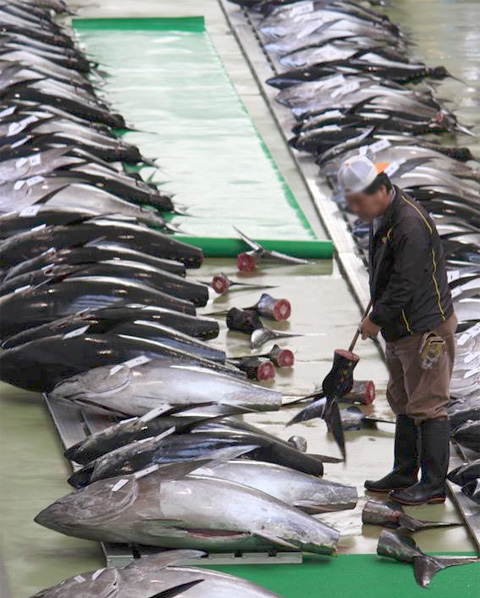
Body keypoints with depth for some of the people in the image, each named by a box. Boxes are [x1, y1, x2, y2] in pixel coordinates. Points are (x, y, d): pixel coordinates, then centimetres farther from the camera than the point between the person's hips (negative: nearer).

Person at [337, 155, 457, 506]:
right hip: (401, 330, 10)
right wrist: (379, 317, 11)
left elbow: (405, 284, -24)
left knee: (427, 405, -6)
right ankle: (405, 474, 27)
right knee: (403, 402, 17)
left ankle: (434, 484, -2)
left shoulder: (411, 224, -25)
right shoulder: (382, 217, 8)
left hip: (426, 328, -10)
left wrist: (376, 320, -14)